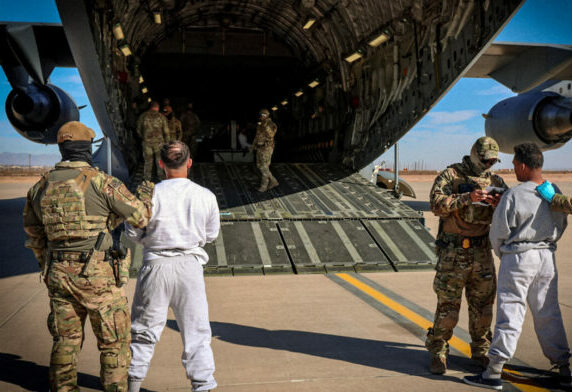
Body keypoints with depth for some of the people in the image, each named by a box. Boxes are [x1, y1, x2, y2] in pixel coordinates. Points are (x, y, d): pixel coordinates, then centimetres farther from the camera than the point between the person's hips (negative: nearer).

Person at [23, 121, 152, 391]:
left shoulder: (41, 187, 6)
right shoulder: (101, 181, -12)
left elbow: (33, 235, 18)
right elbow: (141, 217, -6)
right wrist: (146, 195, 16)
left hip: (59, 275, 6)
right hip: (97, 276, -5)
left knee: (65, 341, 18)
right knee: (114, 343, 7)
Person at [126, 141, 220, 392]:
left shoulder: (151, 195, -12)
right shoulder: (205, 196, -6)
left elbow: (132, 232, -3)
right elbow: (211, 234, 6)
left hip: (157, 266, 0)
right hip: (190, 267, 0)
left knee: (145, 327, 16)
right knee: (196, 331, 10)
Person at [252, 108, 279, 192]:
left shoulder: (271, 125, -12)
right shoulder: (260, 125, 12)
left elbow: (271, 135, -27)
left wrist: (266, 126, -33)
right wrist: (253, 145, 18)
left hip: (267, 148, -8)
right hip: (259, 148, 9)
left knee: (264, 167, -4)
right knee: (259, 166, 10)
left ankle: (264, 186, 8)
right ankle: (273, 181, 20)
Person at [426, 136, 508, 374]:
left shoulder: (494, 181, 10)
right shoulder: (451, 175, -3)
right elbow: (437, 204, -16)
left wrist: (499, 205, -13)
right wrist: (467, 198, -26)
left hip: (482, 252, 5)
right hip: (454, 252, -4)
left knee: (483, 306, 11)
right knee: (448, 306, -1)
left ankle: (481, 352, 28)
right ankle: (437, 353, 13)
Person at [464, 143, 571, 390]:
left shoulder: (514, 196, -18)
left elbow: (498, 233, -9)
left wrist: (502, 254, 10)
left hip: (518, 258, -6)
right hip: (547, 257, 6)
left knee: (510, 314, -2)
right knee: (549, 314, 16)